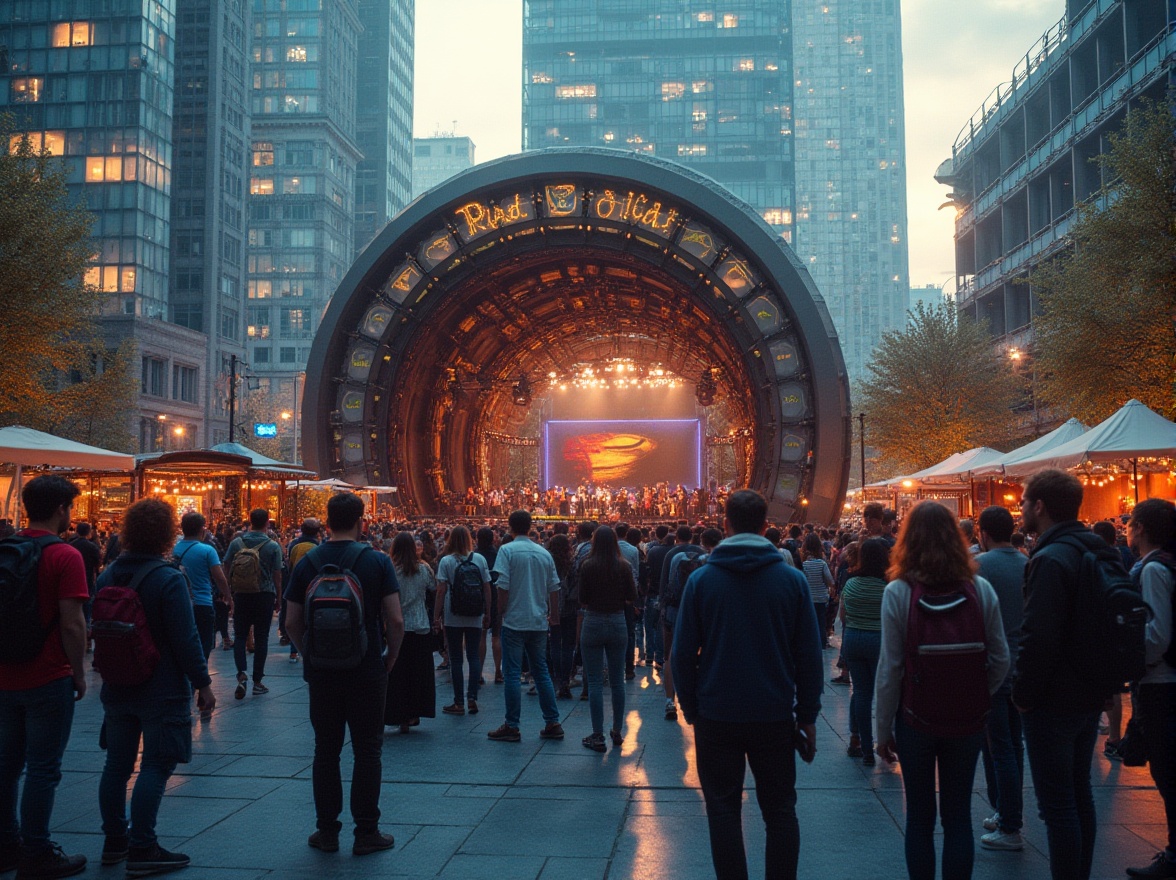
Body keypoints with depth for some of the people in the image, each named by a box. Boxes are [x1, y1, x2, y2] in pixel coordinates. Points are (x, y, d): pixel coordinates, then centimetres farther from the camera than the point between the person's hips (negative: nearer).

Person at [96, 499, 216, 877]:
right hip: (162, 690, -7)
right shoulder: (168, 579, -18)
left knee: (117, 764, 15)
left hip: (116, 688, 7)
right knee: (155, 767, -1)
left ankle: (114, 841, 26)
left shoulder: (108, 575, 3)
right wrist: (202, 682, -10)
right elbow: (186, 639, -19)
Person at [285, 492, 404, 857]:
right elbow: (395, 620, -12)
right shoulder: (377, 562, -9)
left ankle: (327, 831, 19)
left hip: (322, 672, 3)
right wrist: (391, 655, 4)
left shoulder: (307, 563, 0)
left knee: (326, 751, 12)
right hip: (367, 672, -2)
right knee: (367, 750, 7)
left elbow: (292, 624, 2)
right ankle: (366, 832, 11)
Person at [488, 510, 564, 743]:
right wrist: (554, 615, 18)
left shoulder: (507, 550, -7)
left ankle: (512, 727, 3)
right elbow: (554, 588, 9)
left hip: (514, 621, -5)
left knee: (512, 674, 0)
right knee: (541, 672, 12)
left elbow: (503, 586, -14)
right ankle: (553, 724, 13)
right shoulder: (544, 553, 7)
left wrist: (501, 611, -1)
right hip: (539, 621, 5)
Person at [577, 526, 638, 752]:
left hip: (593, 622, -3)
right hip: (617, 623, 3)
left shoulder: (587, 565, -10)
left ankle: (598, 736, 4)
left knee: (595, 682, 2)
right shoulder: (624, 567, -4)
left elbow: (583, 600, -8)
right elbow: (632, 598, 0)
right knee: (617, 681, 13)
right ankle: (617, 732, 22)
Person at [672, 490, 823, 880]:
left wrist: (692, 709, 8)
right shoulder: (791, 578, -4)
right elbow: (809, 654, -2)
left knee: (723, 811, 12)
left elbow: (683, 654, -3)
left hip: (717, 717, 0)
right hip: (775, 716, 1)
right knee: (780, 812, 13)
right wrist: (807, 716, 7)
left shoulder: (701, 579, -5)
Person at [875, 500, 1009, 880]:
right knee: (958, 815, 13)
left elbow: (890, 669, -12)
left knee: (920, 815, 13)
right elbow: (1001, 659, -1)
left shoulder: (898, 591, -13)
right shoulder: (980, 589, -6)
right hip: (968, 720, 2)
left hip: (916, 718, -2)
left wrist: (884, 729, -2)